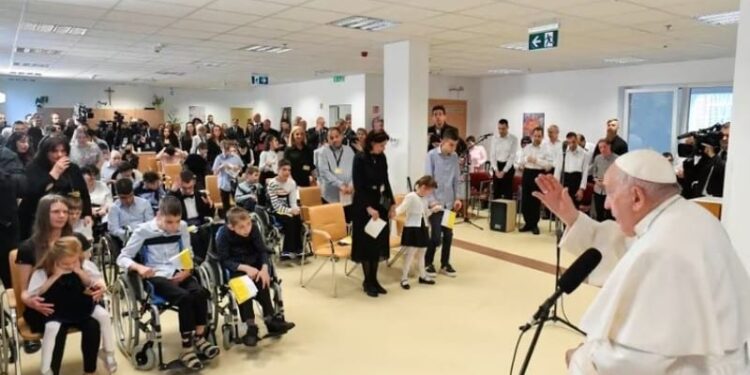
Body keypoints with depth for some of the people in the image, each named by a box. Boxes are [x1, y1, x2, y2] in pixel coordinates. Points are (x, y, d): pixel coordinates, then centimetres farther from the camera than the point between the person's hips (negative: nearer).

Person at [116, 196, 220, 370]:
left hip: (178, 273, 4)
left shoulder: (182, 227, 3)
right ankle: (187, 348, -19)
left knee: (200, 292, -26)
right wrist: (139, 267, -25)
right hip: (157, 277, -4)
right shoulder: (144, 230, -7)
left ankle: (199, 338, -8)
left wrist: (186, 272, -8)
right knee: (184, 297, -30)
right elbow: (122, 258, -5)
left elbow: (189, 255, 12)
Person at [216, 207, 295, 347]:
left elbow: (263, 250, -7)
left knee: (262, 280, -27)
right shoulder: (223, 234, -18)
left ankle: (270, 320, -19)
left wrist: (264, 268, -27)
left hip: (254, 263, 2)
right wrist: (245, 268, -30)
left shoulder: (253, 229, -10)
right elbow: (224, 260, -17)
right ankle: (251, 326, -28)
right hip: (235, 268, -2)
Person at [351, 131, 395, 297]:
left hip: (380, 204, 6)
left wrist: (391, 203, 6)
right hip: (363, 205, -6)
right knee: (366, 243, 3)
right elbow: (358, 186, -17)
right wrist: (368, 207, -24)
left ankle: (374, 279, 20)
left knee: (378, 242, 9)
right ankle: (367, 282, 14)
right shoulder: (360, 159, -13)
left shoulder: (382, 158, 5)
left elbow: (386, 182, 11)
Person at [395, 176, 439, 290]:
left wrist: (433, 210, 4)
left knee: (421, 253, 17)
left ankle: (423, 276, 29)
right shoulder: (410, 197, -16)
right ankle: (404, 278, 6)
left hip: (423, 229, 8)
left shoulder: (425, 199, 9)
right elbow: (400, 209, -23)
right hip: (412, 229, -8)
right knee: (410, 254, -5)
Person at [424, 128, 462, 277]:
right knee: (436, 236, -5)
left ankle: (445, 264, 24)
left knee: (448, 235, 9)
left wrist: (457, 198, 4)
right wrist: (432, 200, -17)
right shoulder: (432, 155, -9)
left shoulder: (455, 157, 5)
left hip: (449, 202, 5)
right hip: (436, 202, -5)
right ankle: (428, 263, 17)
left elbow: (457, 180, 12)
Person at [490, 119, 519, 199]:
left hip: (508, 166, -3)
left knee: (508, 192, -1)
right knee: (496, 191, 6)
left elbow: (512, 156, -10)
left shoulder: (513, 139, -8)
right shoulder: (494, 138, 0)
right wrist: (496, 170, -8)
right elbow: (492, 155, 1)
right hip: (497, 165, 3)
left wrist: (504, 171, -14)